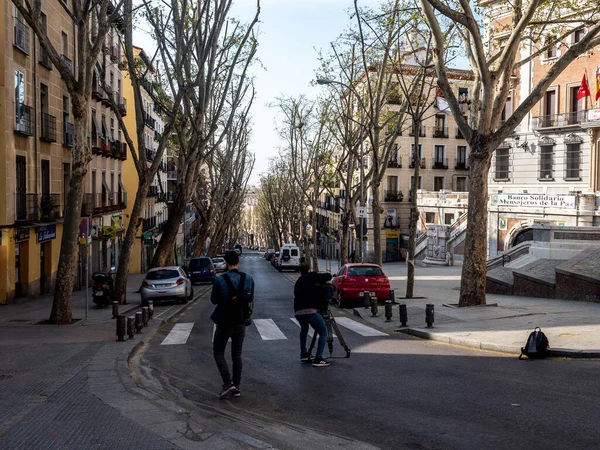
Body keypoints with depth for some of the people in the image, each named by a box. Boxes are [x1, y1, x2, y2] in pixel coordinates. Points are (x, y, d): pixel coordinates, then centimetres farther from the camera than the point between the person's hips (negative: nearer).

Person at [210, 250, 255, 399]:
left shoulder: (220, 280, -17)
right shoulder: (248, 279, -5)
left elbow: (214, 300, -4)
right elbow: (251, 300, 5)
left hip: (224, 322, -4)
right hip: (241, 321, 4)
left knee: (218, 352, 11)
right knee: (237, 354, 15)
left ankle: (228, 383, -3)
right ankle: (236, 387, 18)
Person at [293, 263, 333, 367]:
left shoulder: (298, 282, 26)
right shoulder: (312, 276, 11)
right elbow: (328, 276, 7)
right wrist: (321, 282, 26)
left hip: (298, 312, 6)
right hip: (310, 310, -6)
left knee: (304, 330, 33)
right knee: (323, 332, 7)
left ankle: (304, 355, 30)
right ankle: (318, 359, -3)